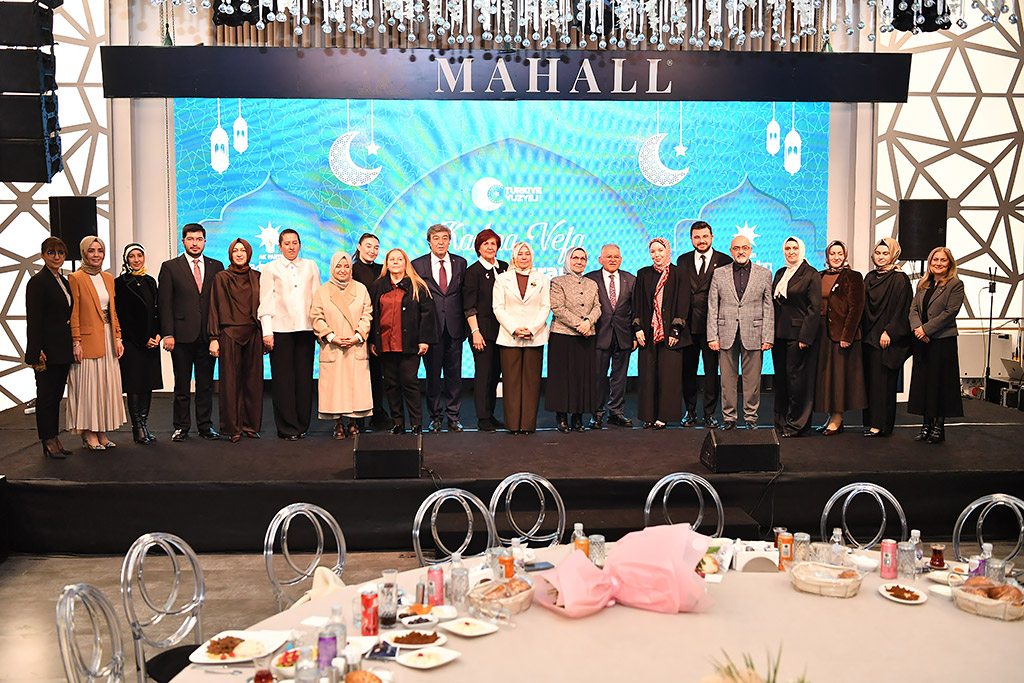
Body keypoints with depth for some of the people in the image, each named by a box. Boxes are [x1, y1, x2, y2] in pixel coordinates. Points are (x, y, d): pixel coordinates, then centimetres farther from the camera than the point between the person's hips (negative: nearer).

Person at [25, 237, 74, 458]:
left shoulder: (63, 281, 15)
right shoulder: (37, 282, -9)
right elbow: (33, 319, -14)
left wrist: (72, 347, 15)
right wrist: (37, 352, -19)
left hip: (62, 350, 8)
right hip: (47, 350, -8)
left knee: (56, 394, 12)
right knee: (46, 395, -1)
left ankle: (55, 439, 18)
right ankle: (48, 442, 6)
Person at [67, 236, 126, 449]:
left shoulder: (108, 278, 13)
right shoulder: (76, 278, -6)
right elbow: (73, 314, -9)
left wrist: (118, 338, 10)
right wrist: (76, 343, -13)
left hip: (107, 339, 6)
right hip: (88, 339, -6)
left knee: (106, 385, 7)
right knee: (88, 385, -2)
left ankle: (101, 433, 14)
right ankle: (89, 434, 5)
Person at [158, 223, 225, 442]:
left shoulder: (216, 266, 9)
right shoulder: (170, 267, 4)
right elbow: (164, 304, 0)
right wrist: (167, 334, -8)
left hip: (208, 334, 2)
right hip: (182, 334, -2)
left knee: (206, 383, 8)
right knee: (182, 385, 6)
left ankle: (205, 425, 17)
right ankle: (181, 427, 14)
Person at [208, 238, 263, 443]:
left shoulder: (257, 277, 11)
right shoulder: (221, 277, 4)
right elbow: (215, 309, 1)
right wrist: (214, 338, -6)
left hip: (253, 334, 3)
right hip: (230, 334, -2)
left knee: (253, 380, 4)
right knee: (231, 381, -1)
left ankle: (251, 425, 14)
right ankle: (233, 428, 6)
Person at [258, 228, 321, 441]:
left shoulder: (310, 267, 14)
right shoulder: (271, 268, 8)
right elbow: (266, 302, 4)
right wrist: (267, 331, -4)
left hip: (305, 328, 2)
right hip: (280, 328, -2)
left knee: (304, 377, 2)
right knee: (282, 378, -2)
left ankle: (301, 425, 12)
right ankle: (287, 427, 4)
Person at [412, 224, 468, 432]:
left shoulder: (460, 263, 8)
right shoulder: (418, 264, 2)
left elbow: (464, 294, 9)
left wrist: (464, 324, 3)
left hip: (454, 327, 2)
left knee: (454, 373, 6)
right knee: (432, 374, 5)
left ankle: (453, 416, 15)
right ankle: (435, 416, 16)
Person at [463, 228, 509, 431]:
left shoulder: (505, 268, 10)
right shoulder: (473, 271, -3)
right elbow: (469, 306, -6)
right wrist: (475, 331, -13)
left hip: (501, 329, 5)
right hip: (482, 329, -5)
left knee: (495, 372, 9)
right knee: (483, 373, -2)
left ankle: (490, 415, 17)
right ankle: (482, 418, 4)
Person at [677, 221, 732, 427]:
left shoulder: (724, 261, 2)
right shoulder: (683, 261, 10)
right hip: (688, 325, 2)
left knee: (712, 370, 3)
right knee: (688, 369, 8)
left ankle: (708, 413, 13)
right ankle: (690, 411, 20)